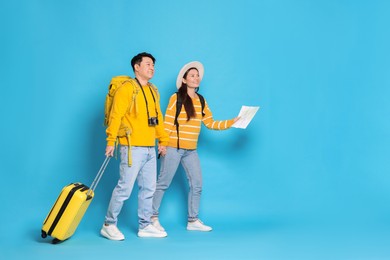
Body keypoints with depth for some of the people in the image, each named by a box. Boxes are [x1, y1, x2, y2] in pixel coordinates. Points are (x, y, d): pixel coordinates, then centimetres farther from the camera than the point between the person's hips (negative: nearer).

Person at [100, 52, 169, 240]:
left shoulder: (153, 91, 18)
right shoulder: (127, 88, -7)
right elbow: (116, 115, -13)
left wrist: (163, 140, 19)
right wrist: (111, 141, -18)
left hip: (150, 149, 8)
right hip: (132, 147, -8)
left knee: (149, 188, 11)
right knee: (125, 187, -5)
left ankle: (145, 226, 21)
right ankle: (109, 225, 8)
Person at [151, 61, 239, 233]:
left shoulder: (201, 101, 10)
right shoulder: (176, 98, -7)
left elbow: (210, 124, 7)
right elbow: (167, 123, -8)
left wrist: (232, 122, -1)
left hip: (191, 150, 6)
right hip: (173, 148, -6)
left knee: (197, 185, 6)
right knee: (163, 183, 0)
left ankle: (193, 220, 17)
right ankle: (153, 218, 11)